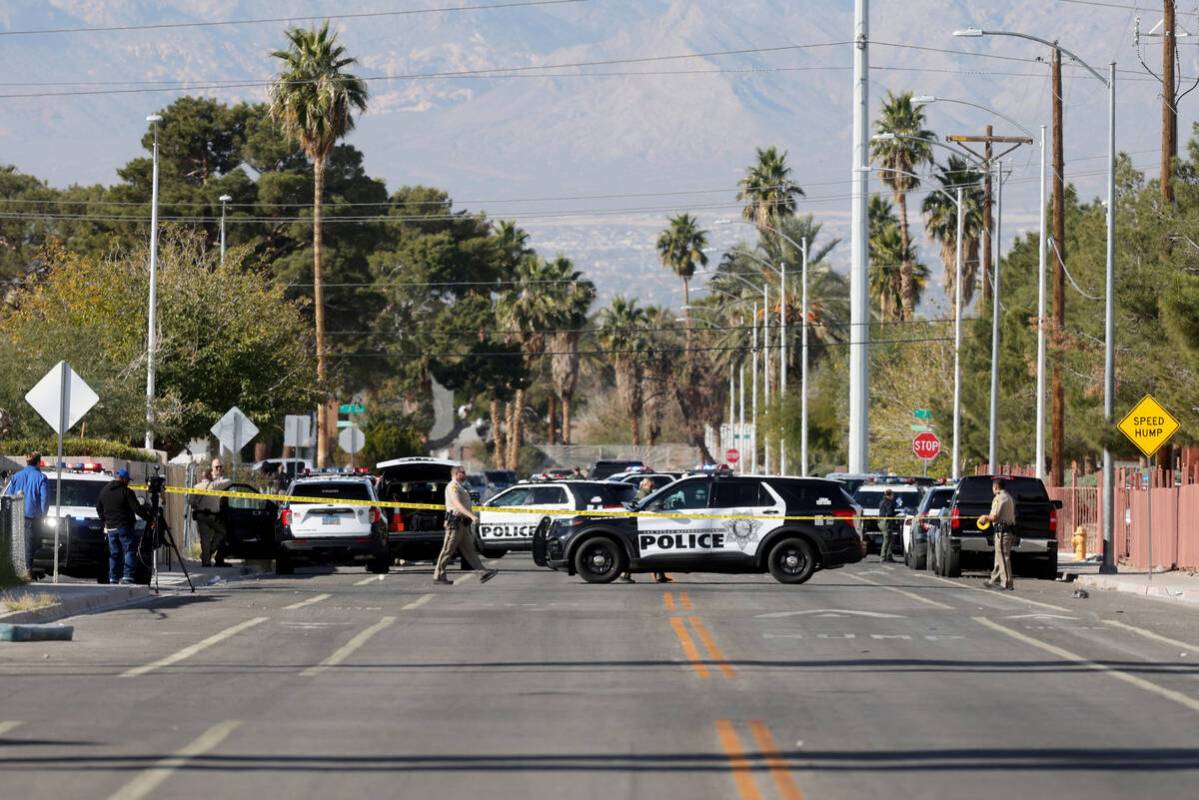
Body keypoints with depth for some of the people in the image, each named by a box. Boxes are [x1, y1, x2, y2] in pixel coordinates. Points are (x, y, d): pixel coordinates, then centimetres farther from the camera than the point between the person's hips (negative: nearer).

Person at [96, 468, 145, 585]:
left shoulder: (104, 491, 10)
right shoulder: (126, 492, -11)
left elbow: (98, 508, 19)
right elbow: (137, 509, -14)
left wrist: (104, 522, 28)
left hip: (110, 527, 6)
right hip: (125, 527, -6)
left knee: (114, 554, 11)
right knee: (130, 551, -4)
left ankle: (113, 579, 9)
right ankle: (127, 576, -15)